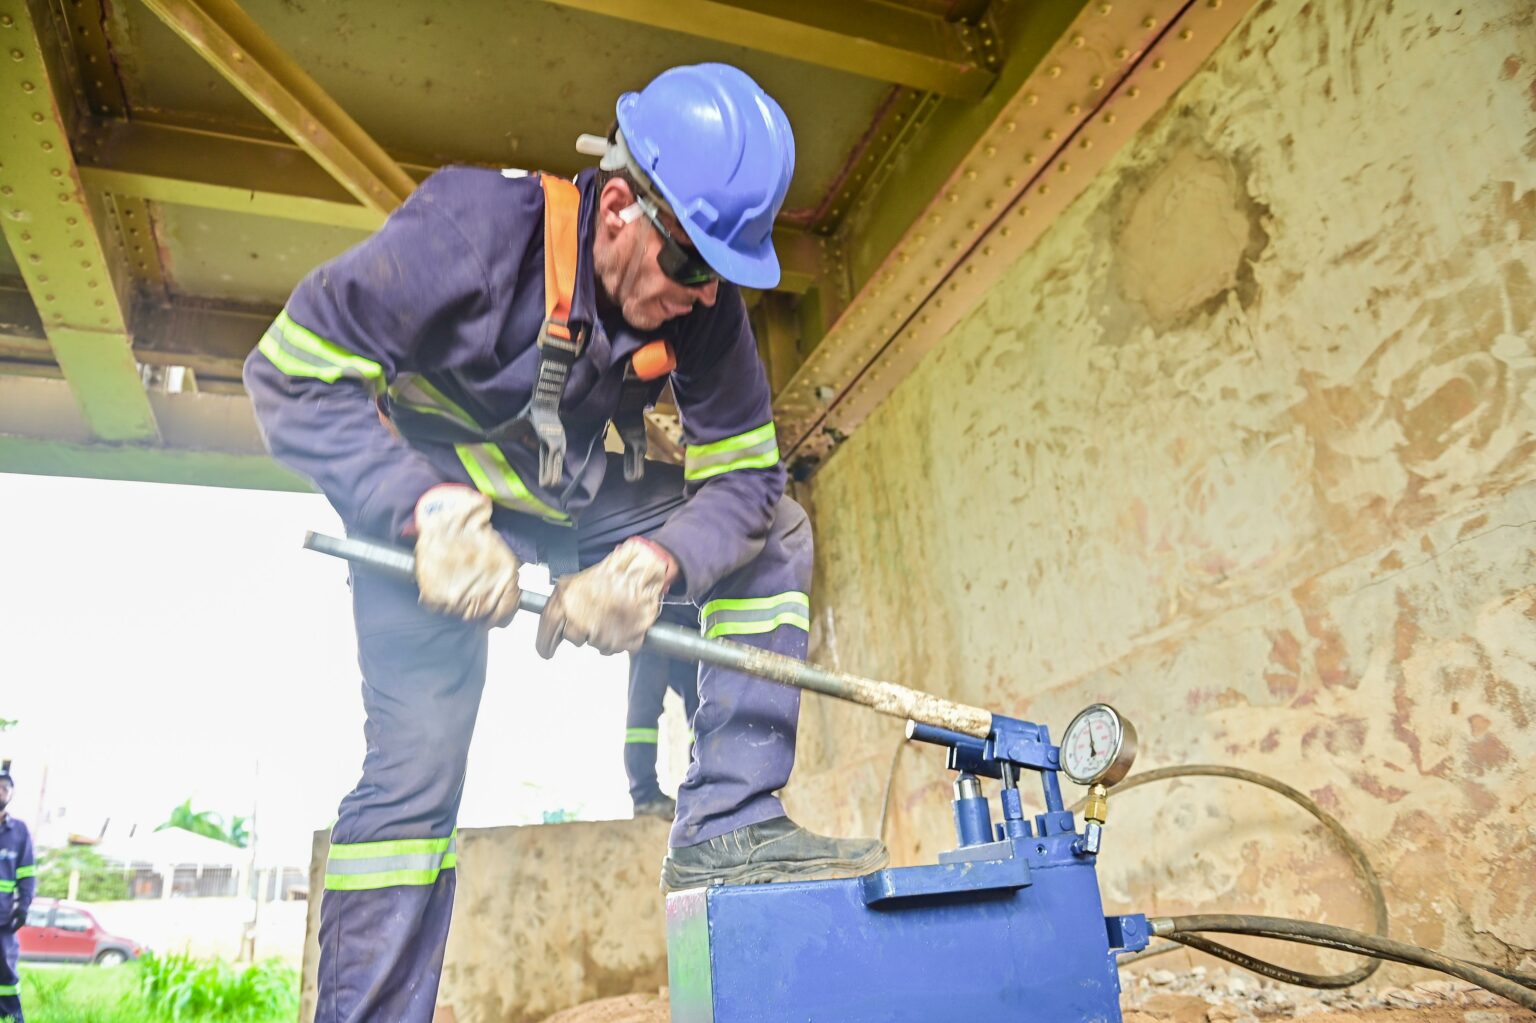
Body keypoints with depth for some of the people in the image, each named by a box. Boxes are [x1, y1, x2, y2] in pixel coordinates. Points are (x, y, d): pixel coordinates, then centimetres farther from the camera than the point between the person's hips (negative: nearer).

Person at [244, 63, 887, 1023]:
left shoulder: (706, 308, -16)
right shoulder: (469, 227, -28)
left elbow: (743, 473, -13)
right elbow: (292, 374, -25)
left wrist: (652, 563, -33)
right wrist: (433, 509, -37)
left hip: (590, 507, 5)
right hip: (429, 499, -4)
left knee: (776, 536, -9)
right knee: (415, 766, -11)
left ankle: (726, 825, -10)